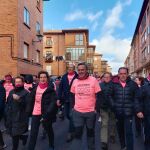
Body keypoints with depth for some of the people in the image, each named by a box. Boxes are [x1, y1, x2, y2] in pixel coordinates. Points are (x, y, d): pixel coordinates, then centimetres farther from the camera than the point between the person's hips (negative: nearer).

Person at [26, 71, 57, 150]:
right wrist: (28, 112, 2)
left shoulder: (50, 89, -9)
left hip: (46, 114, -2)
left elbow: (53, 103, -15)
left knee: (49, 130, 17)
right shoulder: (35, 88, 4)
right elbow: (30, 101, 9)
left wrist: (46, 115, -22)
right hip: (35, 114, 3)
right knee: (33, 133, 2)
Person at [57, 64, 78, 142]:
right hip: (66, 99, 5)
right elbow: (60, 88, 4)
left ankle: (70, 132, 11)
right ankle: (74, 124, 44)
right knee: (67, 114, 15)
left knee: (71, 115, -1)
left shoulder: (77, 77, -9)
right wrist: (59, 98, -1)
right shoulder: (64, 77, 5)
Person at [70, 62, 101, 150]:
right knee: (78, 133, 4)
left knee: (90, 132, 18)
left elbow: (98, 95, -5)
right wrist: (73, 106, 6)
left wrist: (96, 108, -8)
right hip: (77, 112, 1)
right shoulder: (75, 81, 1)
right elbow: (73, 95, 12)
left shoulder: (93, 80, -8)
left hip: (91, 112, -1)